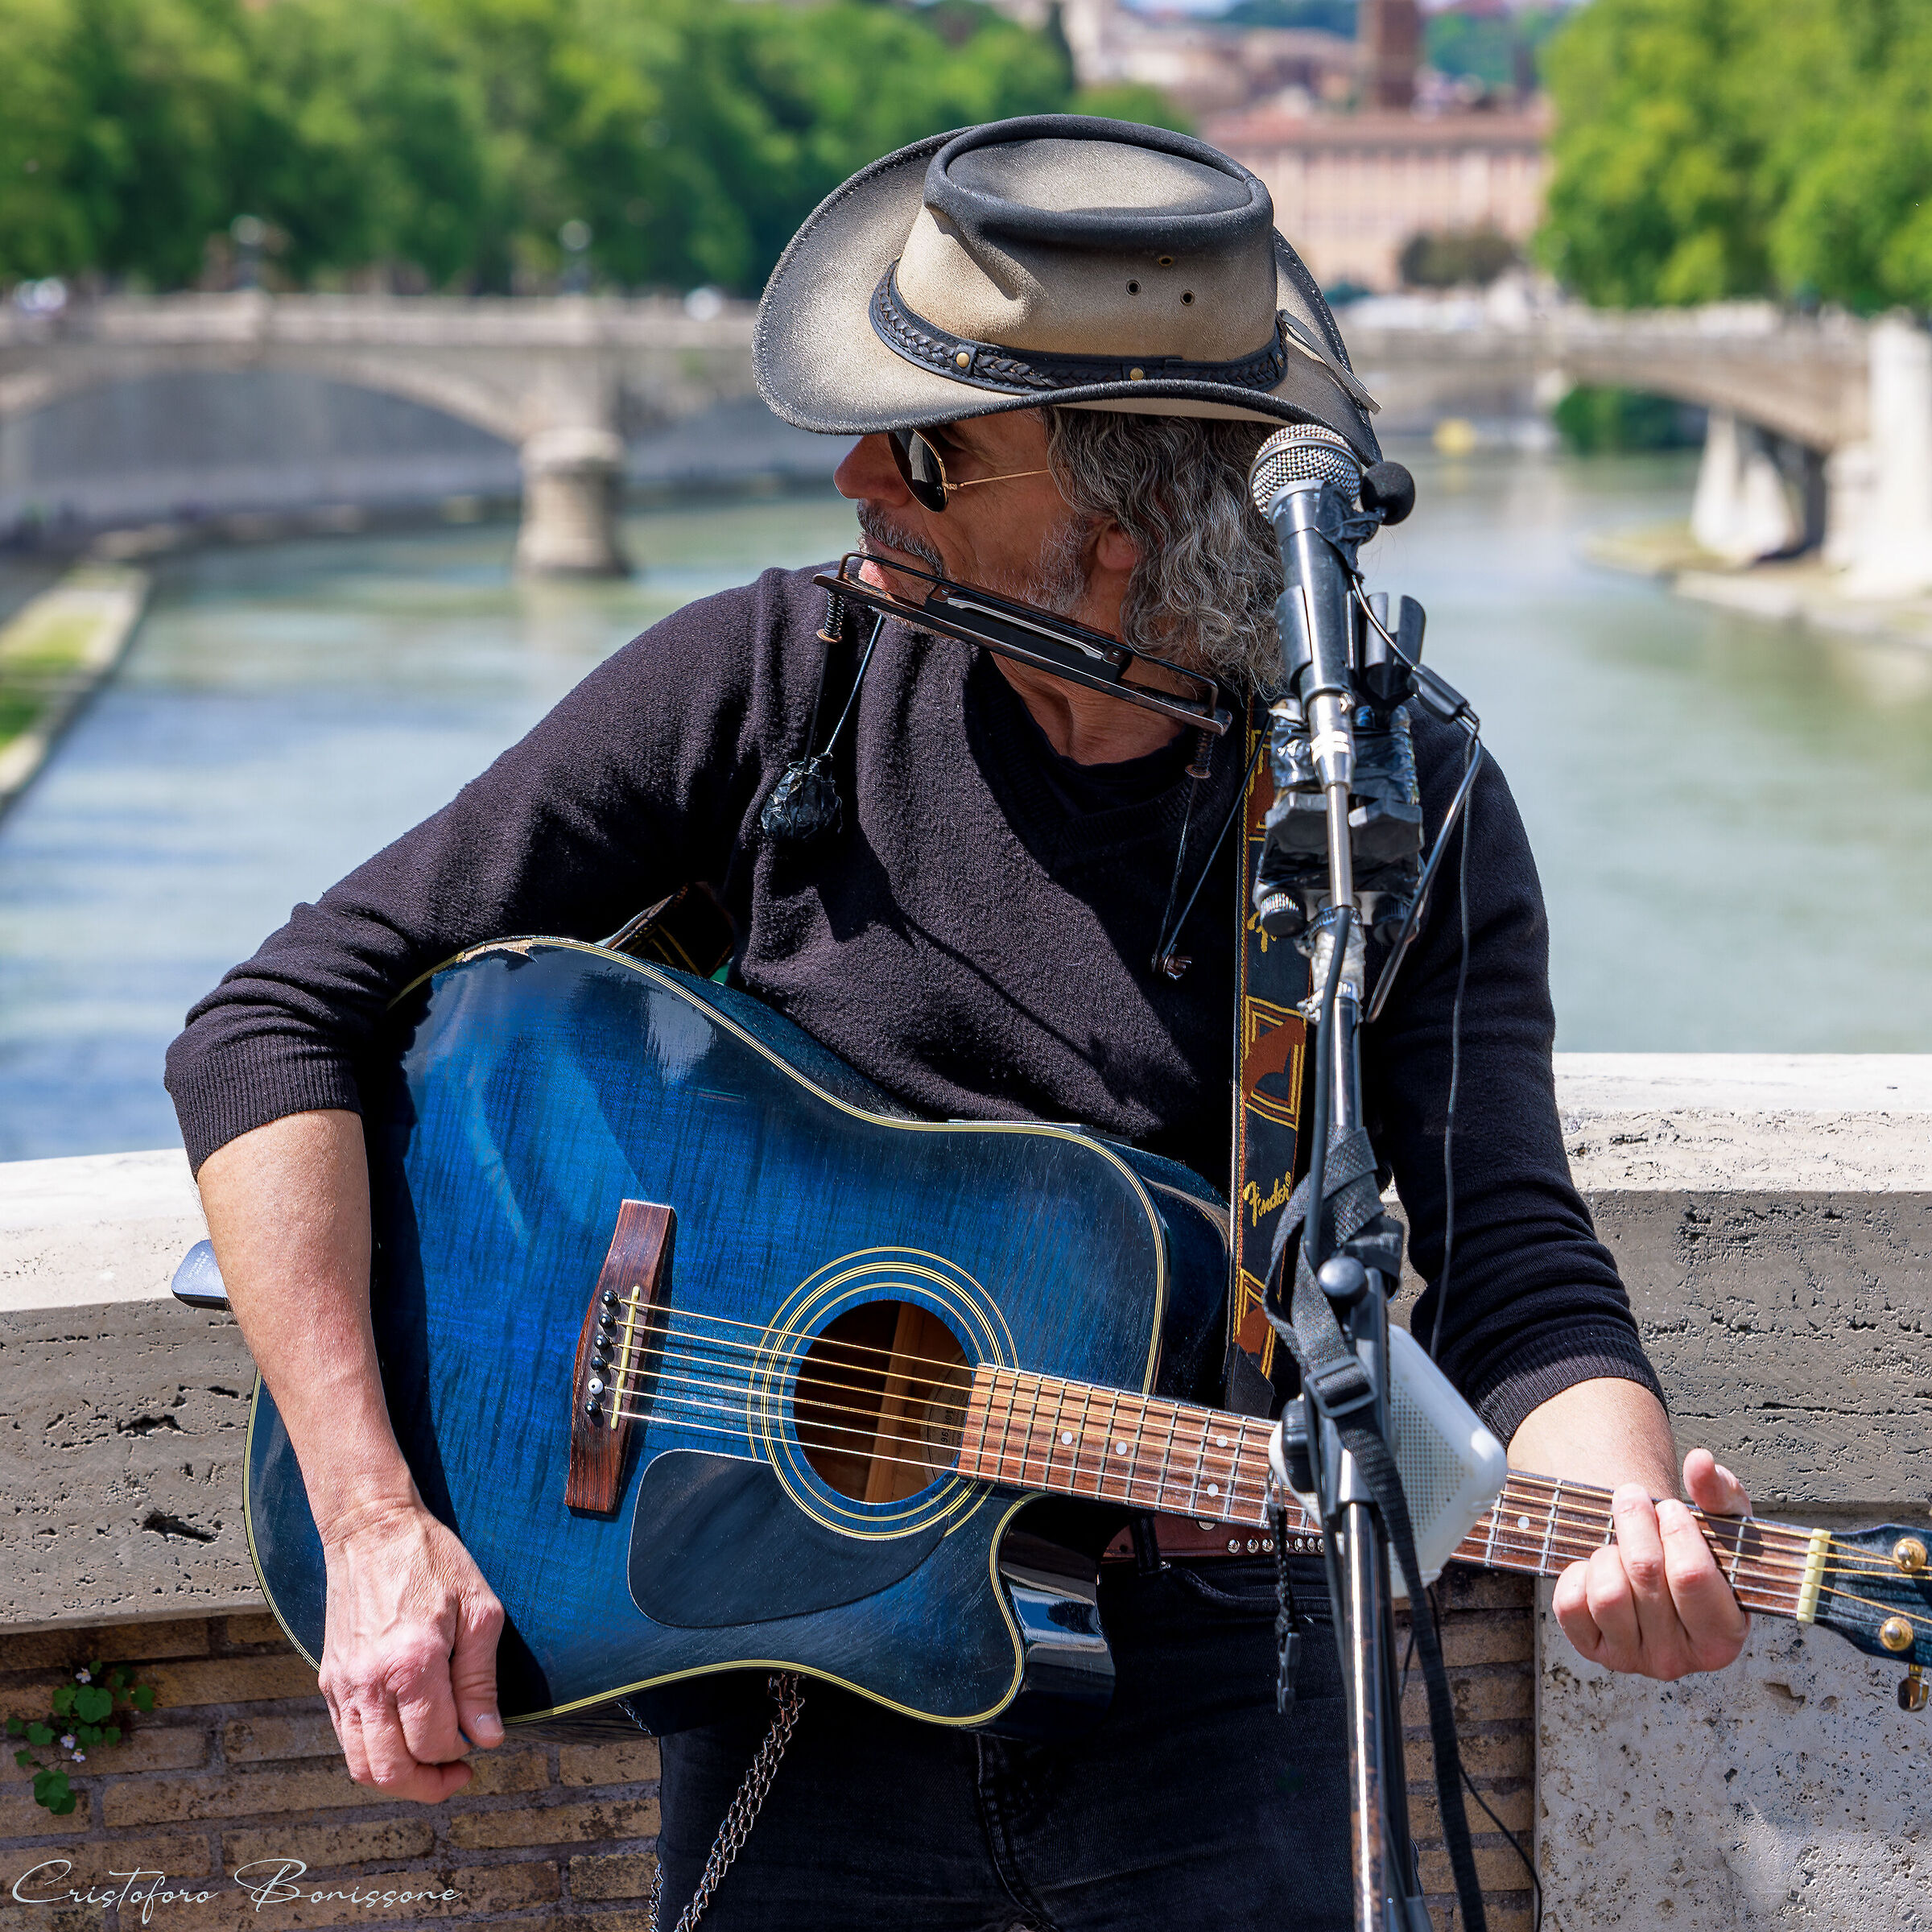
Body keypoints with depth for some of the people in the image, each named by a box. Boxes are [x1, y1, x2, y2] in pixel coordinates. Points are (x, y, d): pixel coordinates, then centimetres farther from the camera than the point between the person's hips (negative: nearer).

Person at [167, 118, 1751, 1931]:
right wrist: (372, 1520, -15)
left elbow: (1515, 1274, -10)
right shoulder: (764, 685, -6)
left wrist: (1626, 1512, -33)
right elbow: (273, 1027, -5)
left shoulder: (1403, 804, -5)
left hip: (1197, 1713, 0)